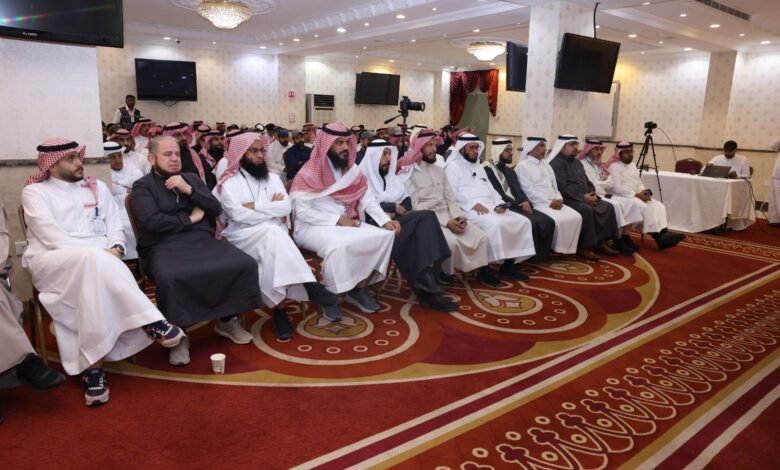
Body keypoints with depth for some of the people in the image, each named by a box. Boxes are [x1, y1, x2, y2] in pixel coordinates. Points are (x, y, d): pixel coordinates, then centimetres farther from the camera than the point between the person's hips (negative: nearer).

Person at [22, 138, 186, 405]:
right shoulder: (34, 192, 8)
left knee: (94, 279, -33)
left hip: (99, 258, 3)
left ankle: (92, 364, -36)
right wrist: (94, 252, -18)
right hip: (51, 262, -3)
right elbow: (50, 236, -7)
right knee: (93, 259, -36)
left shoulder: (97, 187, 21)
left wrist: (115, 248, -10)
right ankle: (150, 322, -38)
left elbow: (114, 225, 13)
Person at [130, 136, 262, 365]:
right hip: (164, 247, -4)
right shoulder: (142, 187, 8)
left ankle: (228, 320, 1)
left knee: (246, 265, -19)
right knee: (170, 279, -39)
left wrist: (189, 190, -3)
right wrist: (189, 219, -2)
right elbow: (152, 221, -10)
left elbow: (216, 209, 10)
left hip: (203, 240, 4)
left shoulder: (192, 179, 21)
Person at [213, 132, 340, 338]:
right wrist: (271, 209, -9)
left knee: (272, 234, -34)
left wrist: (255, 206, -8)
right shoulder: (229, 182, 2)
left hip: (271, 234, 3)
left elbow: (286, 207, -1)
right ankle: (309, 286, -36)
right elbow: (238, 214, -14)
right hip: (240, 237, -3)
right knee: (271, 231, -35)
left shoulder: (272, 178, 14)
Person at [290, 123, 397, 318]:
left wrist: (385, 220, -13)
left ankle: (359, 289, -6)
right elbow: (302, 212, -15)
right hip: (313, 227, -6)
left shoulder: (352, 171, 8)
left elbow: (368, 199, 3)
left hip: (347, 223, 6)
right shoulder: (308, 175, -10)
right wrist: (338, 220, -17)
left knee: (384, 235, -14)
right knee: (339, 245, -38)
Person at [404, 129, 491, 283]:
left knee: (481, 237, -8)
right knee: (451, 241, -32)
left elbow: (450, 198, 15)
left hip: (449, 217, 7)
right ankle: (446, 273, -6)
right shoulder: (410, 172, -6)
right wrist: (446, 222, -19)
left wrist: (458, 216, -7)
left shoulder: (439, 170, 17)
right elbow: (416, 207, -13)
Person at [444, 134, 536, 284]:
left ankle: (508, 265, -2)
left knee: (522, 221, -7)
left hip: (490, 206, 9)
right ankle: (484, 269, -25)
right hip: (468, 209, -8)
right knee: (494, 224, -37)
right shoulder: (453, 166, 0)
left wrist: (499, 203, 3)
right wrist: (473, 204, -21)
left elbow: (490, 188, 23)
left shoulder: (478, 166, 27)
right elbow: (452, 193, -12)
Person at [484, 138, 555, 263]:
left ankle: (542, 256, -2)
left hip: (519, 206, 8)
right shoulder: (487, 169, -6)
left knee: (548, 221, -10)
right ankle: (534, 257, -12)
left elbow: (519, 191, 17)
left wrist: (526, 202, -6)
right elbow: (498, 195, -13)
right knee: (531, 222, -29)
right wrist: (520, 205, -13)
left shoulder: (510, 170, 22)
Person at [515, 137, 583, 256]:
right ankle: (557, 250, -10)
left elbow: (554, 185, 20)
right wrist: (549, 203, -15)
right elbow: (529, 191, -13)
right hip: (537, 204, -8)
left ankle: (567, 249, -2)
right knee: (558, 220, -30)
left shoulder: (545, 164, 20)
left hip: (554, 202, 8)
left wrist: (558, 199, -1)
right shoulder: (522, 166, -5)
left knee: (576, 217, -12)